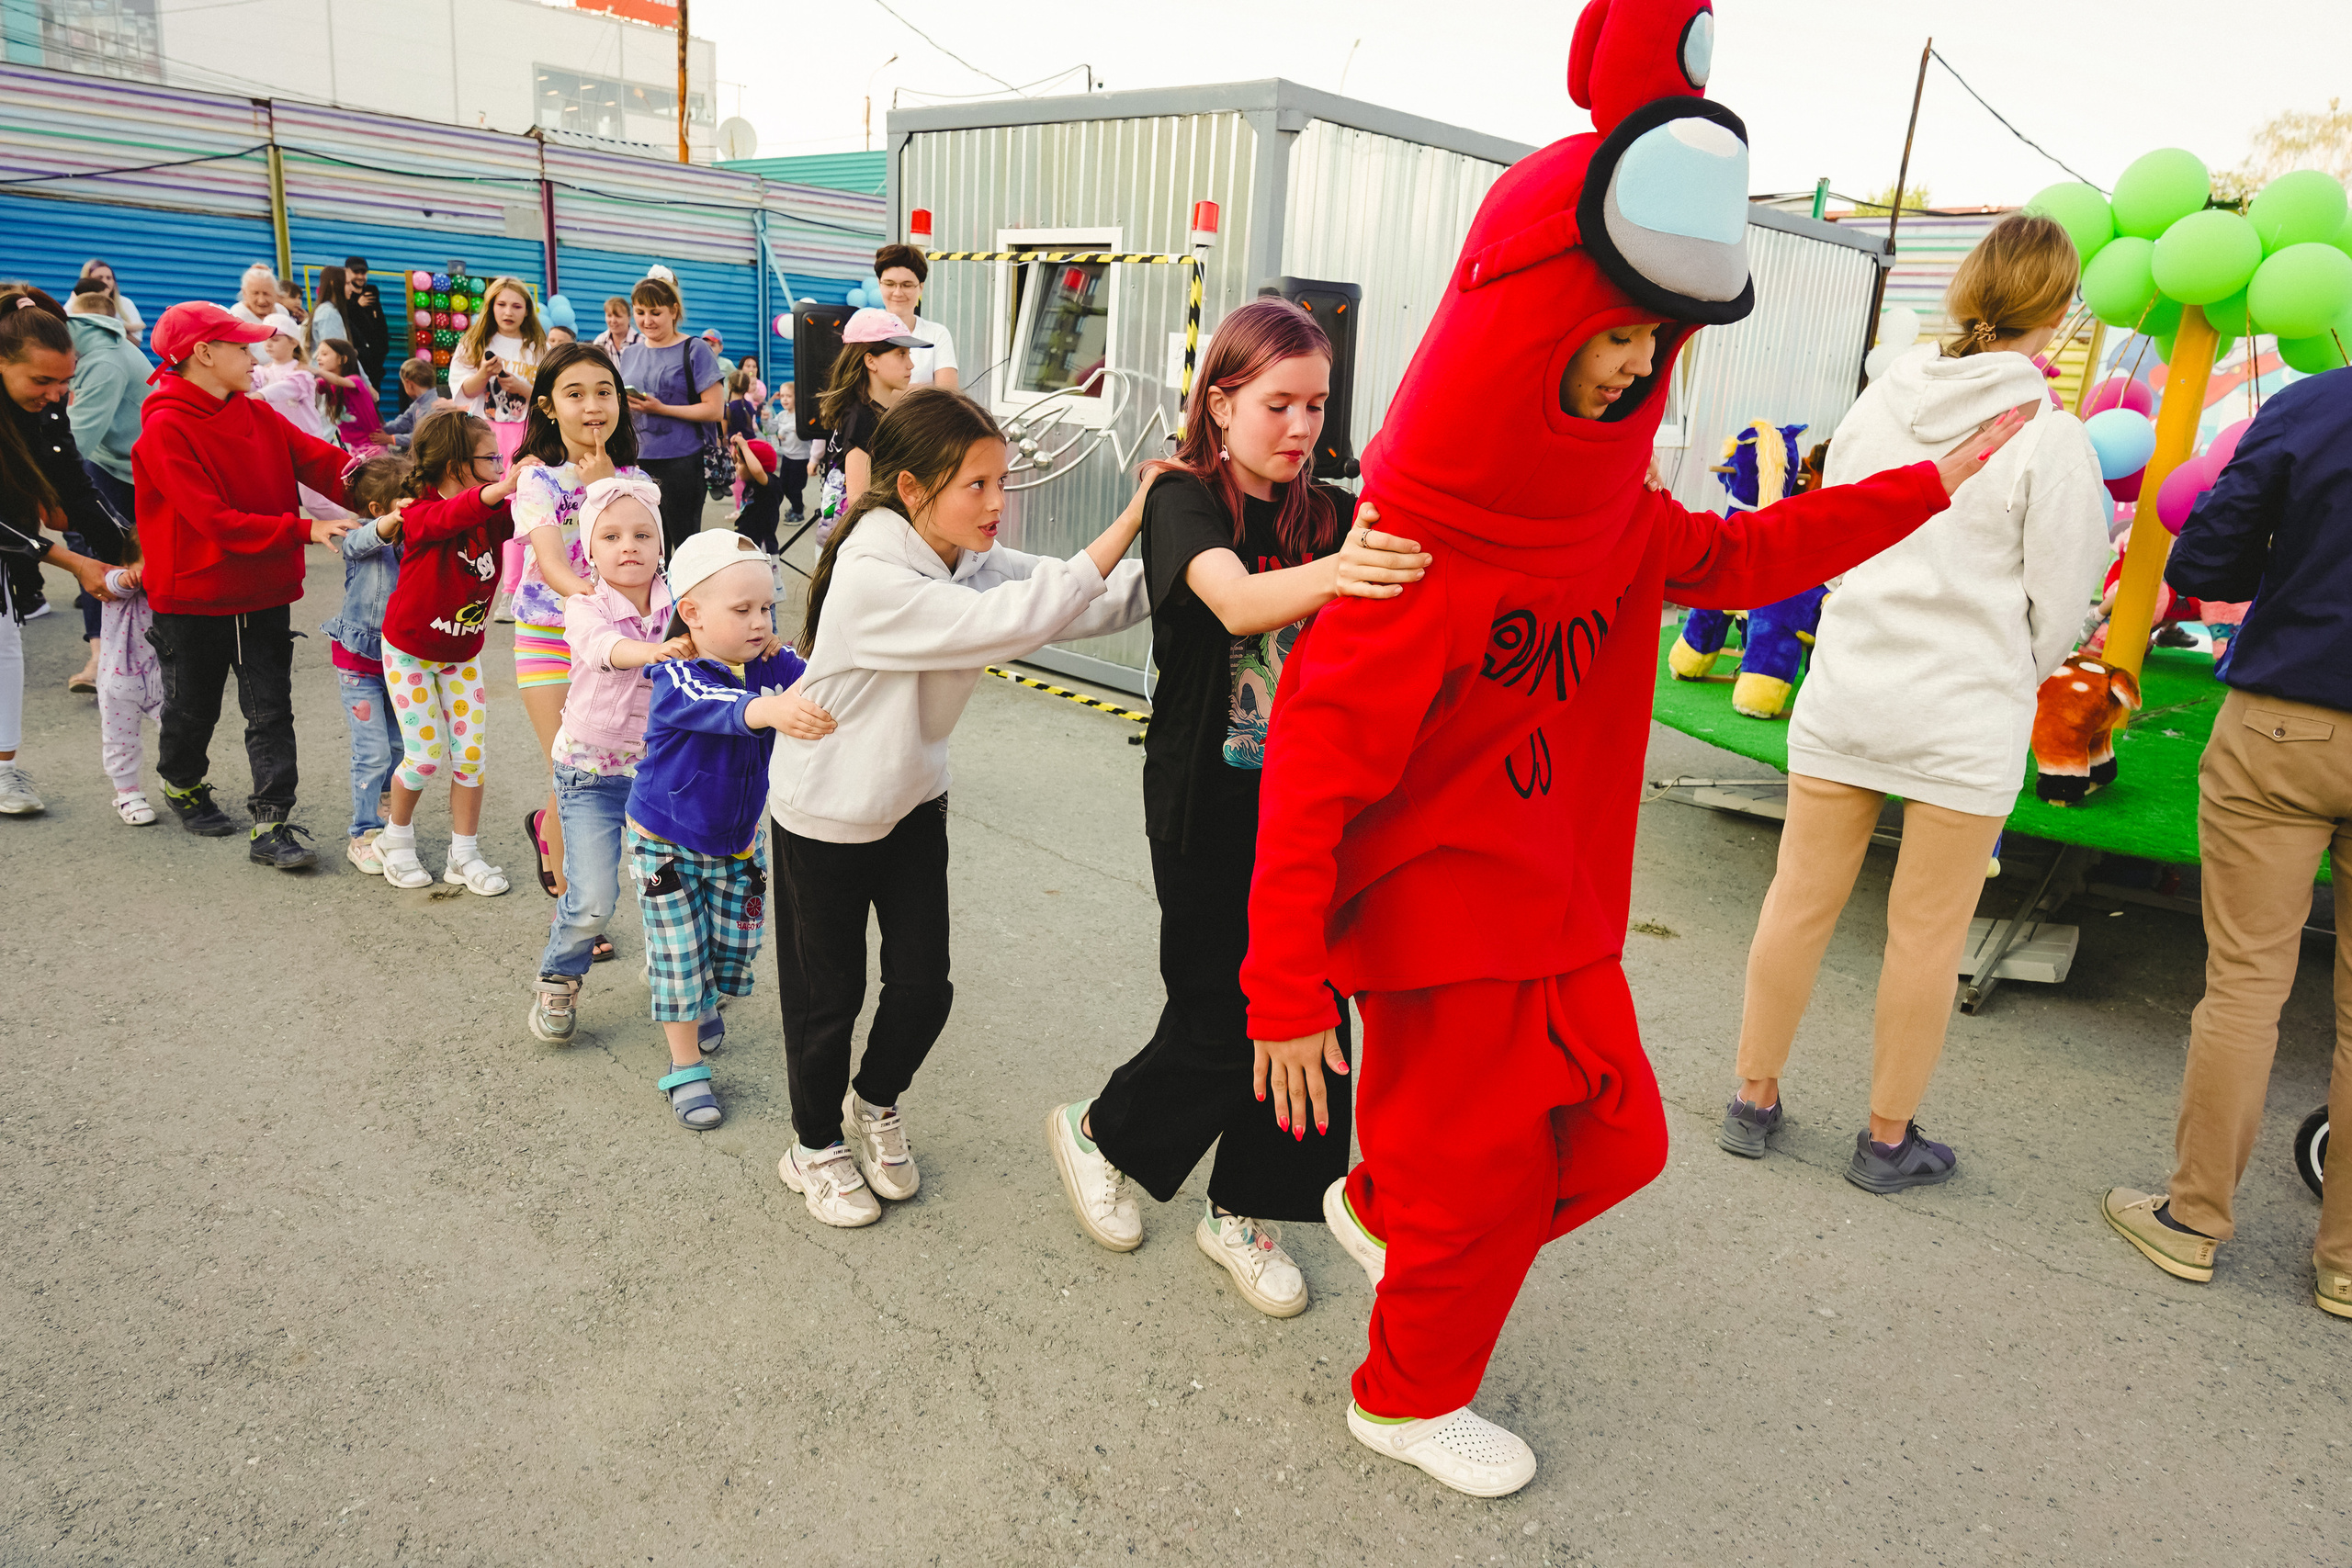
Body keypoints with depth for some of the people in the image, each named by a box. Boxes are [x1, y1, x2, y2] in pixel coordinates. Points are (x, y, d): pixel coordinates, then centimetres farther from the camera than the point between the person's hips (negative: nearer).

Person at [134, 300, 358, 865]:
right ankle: (182, 785, 41)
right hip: (193, 598, -4)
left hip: (264, 595, 4)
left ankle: (271, 825, 2)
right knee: (193, 708, 14)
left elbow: (323, 463, -6)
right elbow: (216, 521, -22)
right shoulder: (166, 430, -15)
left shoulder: (258, 416, 5)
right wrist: (305, 531, -28)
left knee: (271, 710, 0)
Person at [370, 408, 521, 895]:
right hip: (409, 651, -5)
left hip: (462, 654, 5)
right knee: (426, 754, -4)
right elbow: (452, 516, -46)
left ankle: (465, 855, 12)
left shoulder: (494, 516, -6)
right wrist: (507, 484, -62)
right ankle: (396, 838, 23)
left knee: (471, 753, 0)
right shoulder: (419, 514, -24)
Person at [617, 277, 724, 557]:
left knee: (685, 545, -1)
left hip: (682, 461, -5)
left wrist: (661, 409, -17)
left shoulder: (695, 350, -2)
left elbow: (714, 409, -10)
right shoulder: (630, 354, 15)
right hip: (638, 461, 5)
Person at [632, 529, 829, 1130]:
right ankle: (685, 1068, 22)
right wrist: (770, 710, -70)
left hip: (737, 842, 5)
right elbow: (717, 707, -49)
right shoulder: (675, 679, -28)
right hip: (666, 843, -4)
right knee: (679, 955, 4)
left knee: (734, 944, 17)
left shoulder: (775, 665, -12)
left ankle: (704, 1003, 50)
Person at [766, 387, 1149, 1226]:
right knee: (827, 991, 11)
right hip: (826, 813, -6)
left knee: (923, 985, 9)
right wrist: (1125, 524, -40)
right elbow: (1008, 623, -40)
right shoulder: (871, 580, -30)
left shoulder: (968, 559, -6)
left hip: (913, 800, 6)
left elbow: (1090, 603, -12)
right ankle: (816, 1146, 34)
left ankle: (874, 1101, 39)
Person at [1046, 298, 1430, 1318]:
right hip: (1210, 812, -5)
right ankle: (1096, 1130, 30)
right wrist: (1331, 575, -52)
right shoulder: (1184, 499, -10)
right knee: (1223, 1019, 0)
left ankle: (1241, 1212, 28)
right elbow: (1234, 600, -32)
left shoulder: (1329, 515, 5)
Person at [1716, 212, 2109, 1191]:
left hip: (1844, 690, 4)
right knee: (1928, 933, 9)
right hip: (1969, 718, -3)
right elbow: (2060, 607, -5)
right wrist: (2009, 677, 14)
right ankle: (1887, 1140, 25)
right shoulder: (2051, 440, -10)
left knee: (1800, 901, 13)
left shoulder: (1879, 402, 1)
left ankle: (1753, 1101, 27)